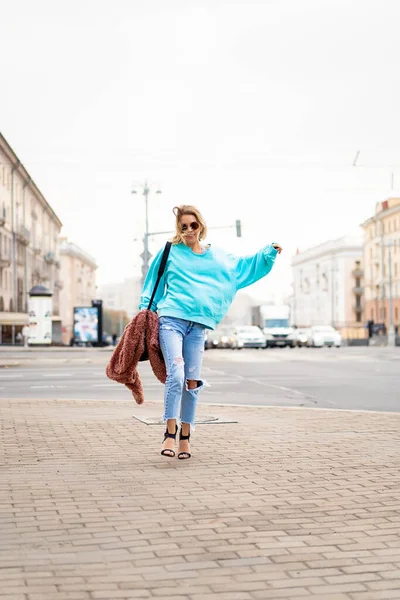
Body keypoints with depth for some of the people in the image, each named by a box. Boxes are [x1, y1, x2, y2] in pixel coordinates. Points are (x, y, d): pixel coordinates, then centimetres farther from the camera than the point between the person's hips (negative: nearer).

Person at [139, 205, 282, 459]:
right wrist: (146, 307, 7)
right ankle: (170, 433, -13)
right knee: (176, 374, -19)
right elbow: (154, 281, 15)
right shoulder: (170, 252, 10)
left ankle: (185, 437, 13)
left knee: (192, 382, 3)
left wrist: (269, 252, 16)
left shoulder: (217, 257, 17)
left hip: (198, 326, 3)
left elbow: (245, 266, 24)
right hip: (171, 319, -3)